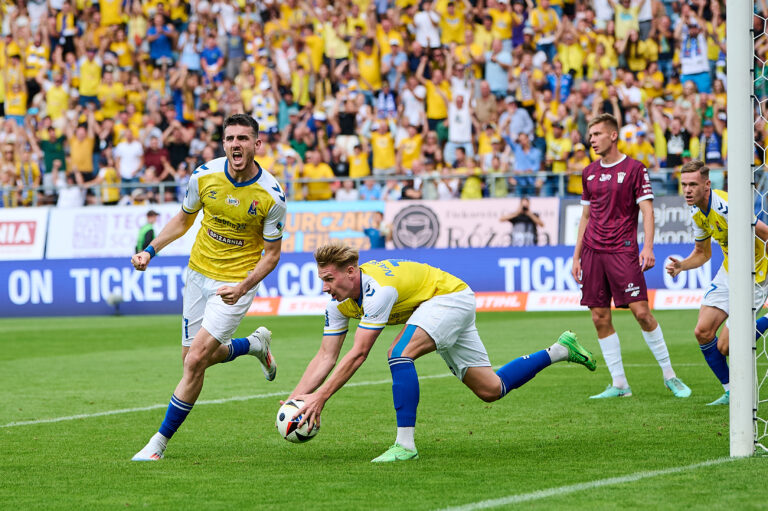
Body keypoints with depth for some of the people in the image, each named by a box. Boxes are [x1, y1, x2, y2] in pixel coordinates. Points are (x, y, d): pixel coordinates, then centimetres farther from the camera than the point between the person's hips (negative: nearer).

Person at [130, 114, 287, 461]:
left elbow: (272, 254, -8)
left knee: (196, 360, -13)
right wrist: (150, 250, -4)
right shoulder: (204, 176, -9)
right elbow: (183, 220, 9)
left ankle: (159, 442, 0)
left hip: (237, 283, -5)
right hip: (199, 273, 5)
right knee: (193, 358, 13)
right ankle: (256, 344, 42)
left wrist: (243, 287, -22)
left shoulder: (271, 195, -18)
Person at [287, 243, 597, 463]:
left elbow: (357, 355, -35)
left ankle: (405, 444, -25)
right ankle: (560, 350, 27)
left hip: (451, 296, -9)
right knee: (491, 390, 11)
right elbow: (326, 357, -6)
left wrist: (320, 397, -36)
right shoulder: (339, 303, -7)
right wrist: (295, 397, -17)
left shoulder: (377, 289, -33)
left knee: (400, 353, -30)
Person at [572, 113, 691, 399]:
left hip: (622, 250, -5)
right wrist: (577, 255, 15)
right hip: (593, 251, 5)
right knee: (600, 318, 1)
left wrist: (648, 247, -16)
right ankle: (619, 384, 6)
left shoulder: (633, 169, -1)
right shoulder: (589, 173, 14)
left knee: (641, 311, -11)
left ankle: (669, 376, 1)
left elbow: (647, 210, -4)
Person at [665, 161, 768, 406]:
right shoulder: (697, 211, 0)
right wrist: (680, 266, -3)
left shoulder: (725, 206, -29)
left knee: (724, 347, -10)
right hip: (728, 274, 8)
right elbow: (702, 253, 14)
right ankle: (731, 391, 14)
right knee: (703, 332, -1)